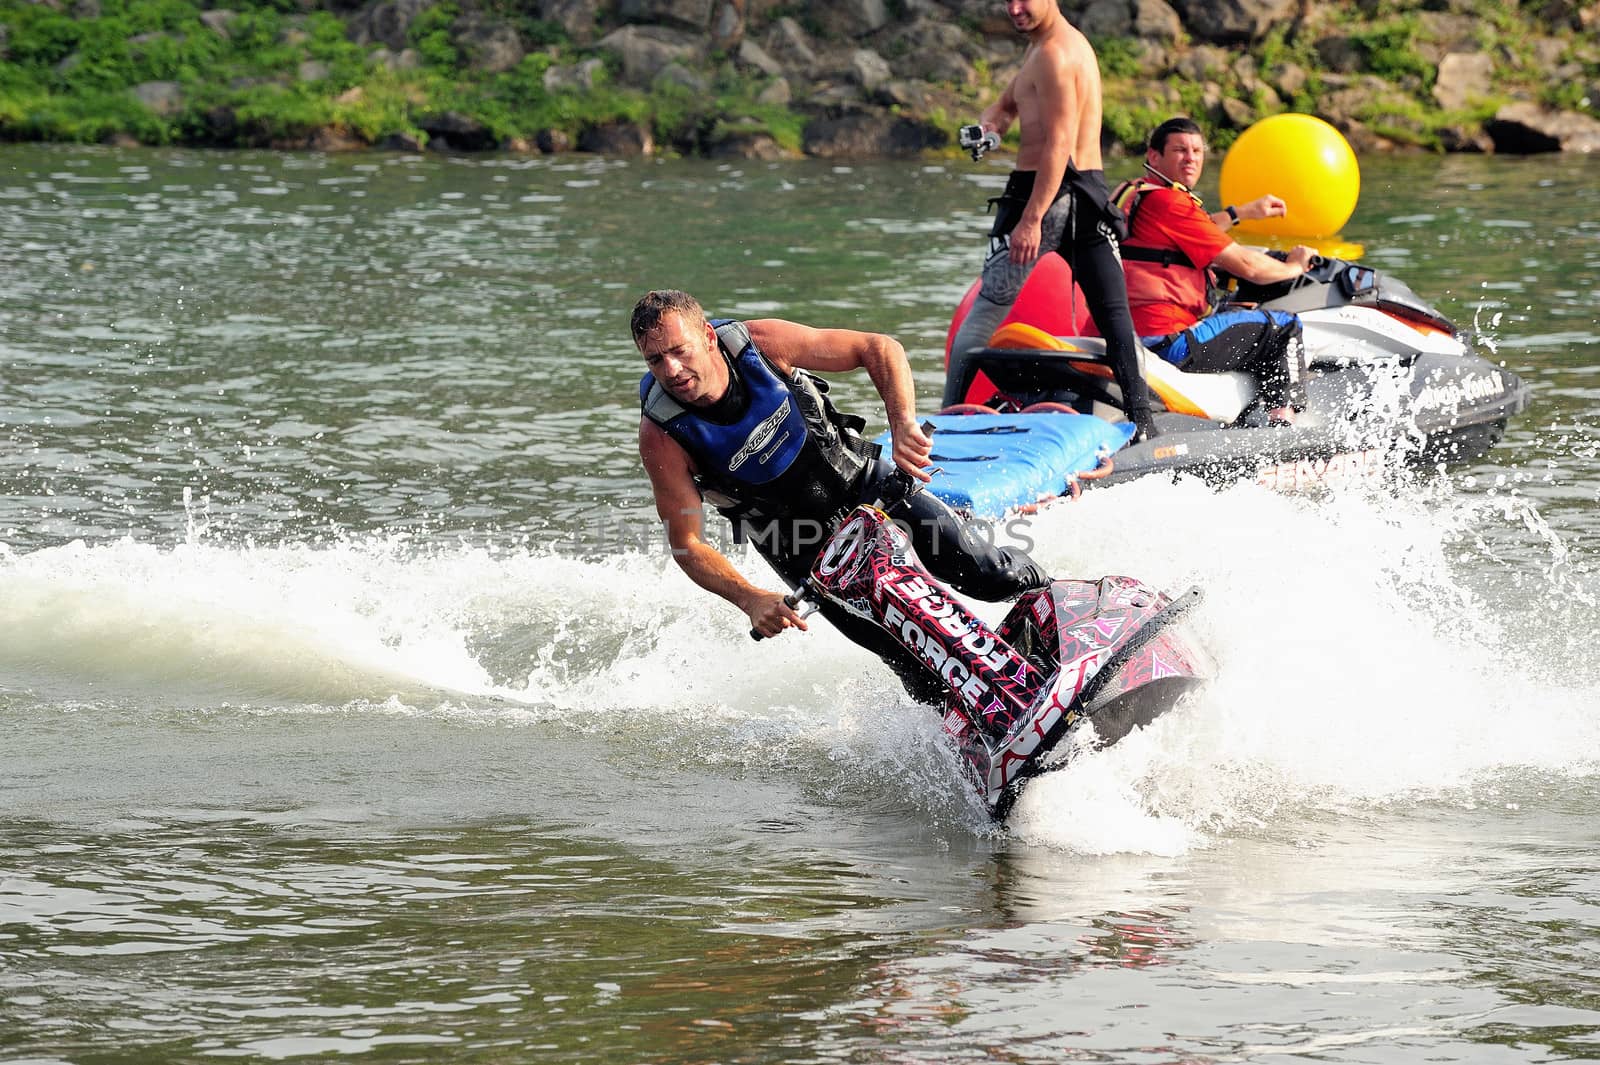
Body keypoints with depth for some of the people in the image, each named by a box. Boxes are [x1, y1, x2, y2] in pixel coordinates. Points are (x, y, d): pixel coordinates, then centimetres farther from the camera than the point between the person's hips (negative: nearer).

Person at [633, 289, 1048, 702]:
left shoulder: (760, 343, -26)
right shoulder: (661, 436, -28)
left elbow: (879, 349, -20)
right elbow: (686, 543, -24)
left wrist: (903, 424, -37)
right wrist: (750, 600, -41)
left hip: (857, 475, 1)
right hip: (792, 536, -1)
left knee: (988, 575, -2)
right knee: (902, 650, -10)